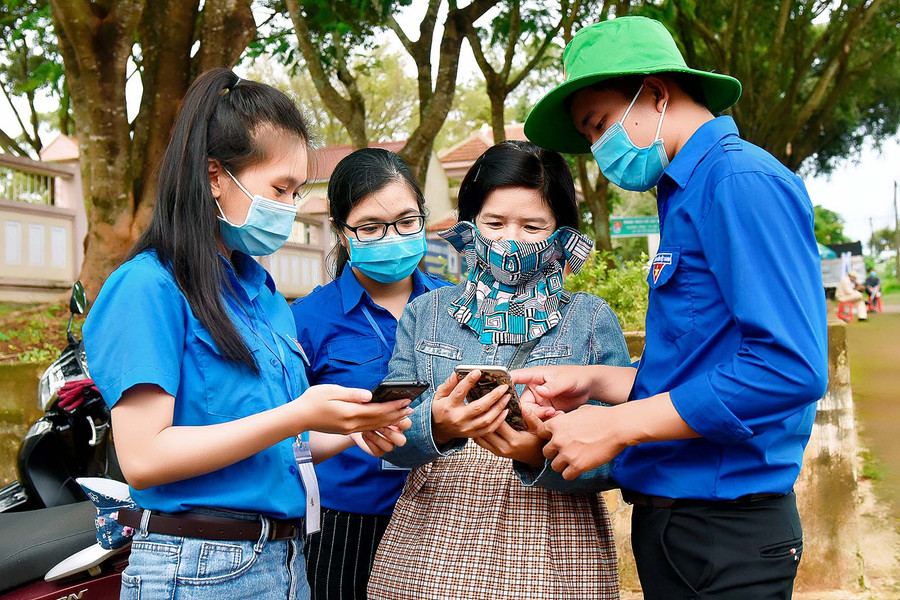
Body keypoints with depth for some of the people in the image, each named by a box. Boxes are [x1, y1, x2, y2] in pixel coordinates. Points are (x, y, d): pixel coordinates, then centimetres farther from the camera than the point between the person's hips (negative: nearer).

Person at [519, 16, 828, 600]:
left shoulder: (741, 182, -15)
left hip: (723, 531, -9)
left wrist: (617, 426, -20)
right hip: (669, 519, 9)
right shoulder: (687, 195, 15)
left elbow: (790, 367, -25)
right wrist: (592, 382, 7)